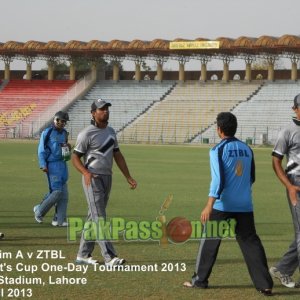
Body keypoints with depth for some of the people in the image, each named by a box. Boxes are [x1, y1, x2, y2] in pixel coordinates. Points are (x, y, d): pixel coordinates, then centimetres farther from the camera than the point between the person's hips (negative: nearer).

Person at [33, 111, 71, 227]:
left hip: (63, 164, 7)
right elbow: (41, 150, -8)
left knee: (64, 193, 4)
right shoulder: (47, 132, -6)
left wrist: (68, 147, 3)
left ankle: (59, 219, 10)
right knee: (57, 191, -12)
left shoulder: (64, 133, 14)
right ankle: (39, 210, 8)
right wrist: (43, 165, -16)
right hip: (52, 164, -7)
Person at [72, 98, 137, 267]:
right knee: (99, 218, -11)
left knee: (94, 218, 12)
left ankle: (83, 255, 19)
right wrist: (86, 173, -26)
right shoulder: (87, 134, -10)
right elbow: (76, 157, -9)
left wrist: (128, 177, 16)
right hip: (93, 179, -8)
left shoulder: (111, 132, 14)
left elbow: (117, 155, 19)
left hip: (107, 177, 8)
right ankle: (109, 257, -17)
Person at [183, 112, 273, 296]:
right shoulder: (247, 149, 9)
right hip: (245, 206, 4)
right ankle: (265, 284, -4)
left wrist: (209, 206, -22)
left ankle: (200, 279, 19)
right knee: (251, 242, 3)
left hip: (222, 205, -4)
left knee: (210, 241, 10)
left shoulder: (218, 150, -8)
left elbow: (218, 179, -18)